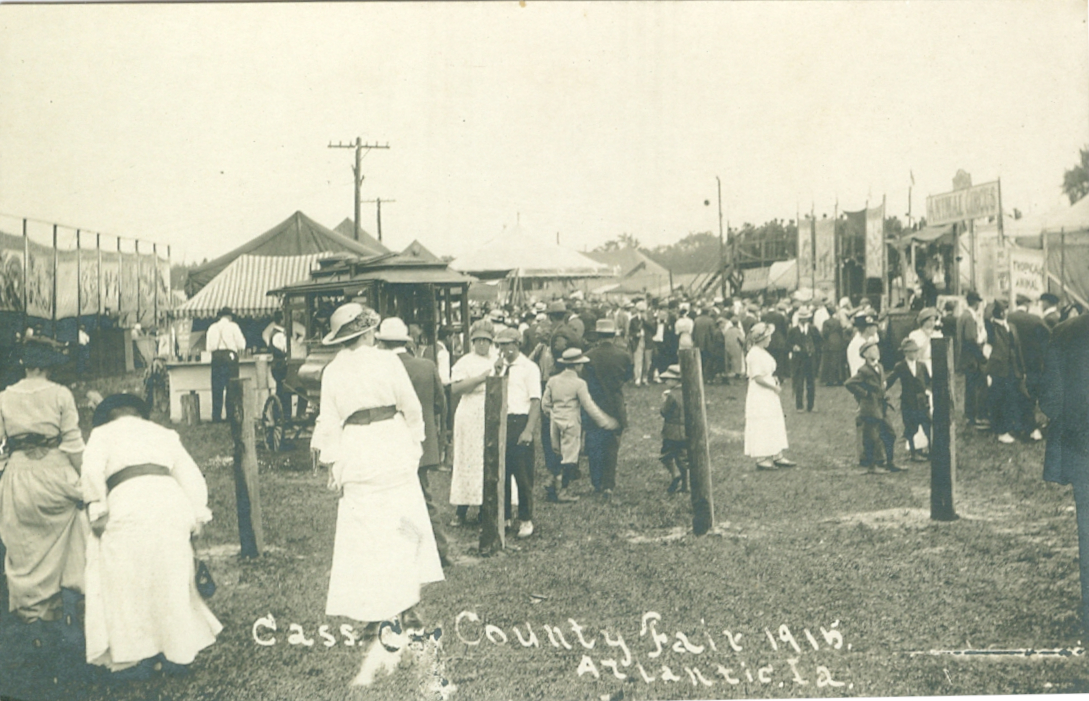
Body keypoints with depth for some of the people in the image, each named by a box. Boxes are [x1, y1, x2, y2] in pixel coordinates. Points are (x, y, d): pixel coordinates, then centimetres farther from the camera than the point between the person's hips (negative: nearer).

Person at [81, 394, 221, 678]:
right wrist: (197, 516, 16)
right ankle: (176, 654, 18)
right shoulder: (164, 433, 29)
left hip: (130, 505, -4)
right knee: (171, 580, 12)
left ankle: (140, 656, 7)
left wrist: (97, 511, 4)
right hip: (172, 502, 4)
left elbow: (92, 471, -1)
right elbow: (192, 476, 19)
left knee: (130, 581, 6)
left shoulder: (103, 433, 19)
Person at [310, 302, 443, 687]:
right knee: (404, 533, 12)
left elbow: (329, 421, 2)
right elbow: (411, 408, -1)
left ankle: (374, 629, 10)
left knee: (366, 543, 7)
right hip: (394, 454, -2)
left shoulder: (332, 372, -1)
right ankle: (407, 615, 18)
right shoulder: (387, 361, -8)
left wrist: (333, 464, 9)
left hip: (357, 461, 2)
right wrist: (415, 445, 13)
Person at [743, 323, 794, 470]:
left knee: (775, 425, 13)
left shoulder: (763, 353, 13)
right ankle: (762, 459, 2)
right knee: (762, 426, -5)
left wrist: (774, 379, 4)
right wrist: (774, 387, -15)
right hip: (759, 396, -10)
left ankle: (777, 457, 19)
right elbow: (758, 378, -22)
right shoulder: (754, 354, -18)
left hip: (769, 396, 10)